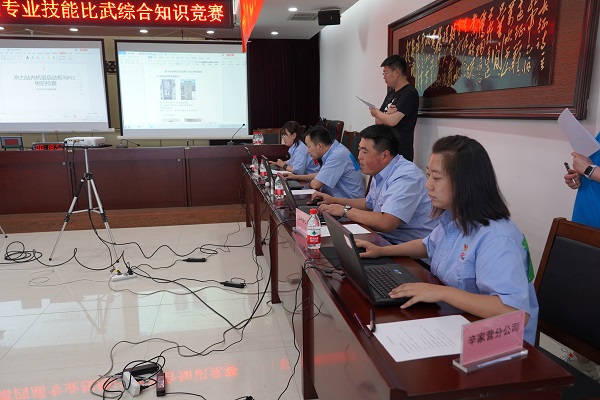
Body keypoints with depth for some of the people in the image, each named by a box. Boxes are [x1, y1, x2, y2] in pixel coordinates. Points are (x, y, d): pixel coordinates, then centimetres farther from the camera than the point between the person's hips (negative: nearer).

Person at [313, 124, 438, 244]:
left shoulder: (406, 177, -22)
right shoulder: (379, 173, 9)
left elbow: (386, 223, -30)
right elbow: (369, 204, 26)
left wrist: (345, 210, -19)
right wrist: (334, 200, 17)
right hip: (384, 238, 9)